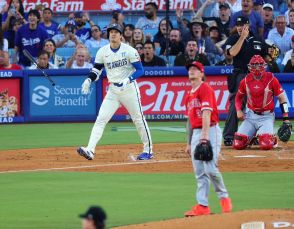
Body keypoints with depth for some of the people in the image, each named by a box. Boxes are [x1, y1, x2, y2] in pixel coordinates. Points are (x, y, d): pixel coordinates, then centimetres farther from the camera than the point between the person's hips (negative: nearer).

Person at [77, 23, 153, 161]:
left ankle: (148, 150, 19)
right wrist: (89, 80, -8)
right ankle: (90, 150, -19)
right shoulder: (103, 52, 4)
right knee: (101, 119, -10)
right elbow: (97, 69, 12)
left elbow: (140, 70, -9)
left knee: (138, 119, 4)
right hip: (112, 91, 3)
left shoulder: (129, 51, -8)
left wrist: (127, 80, -25)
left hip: (129, 89, -3)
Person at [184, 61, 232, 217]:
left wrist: (205, 135, -27)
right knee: (199, 172, 4)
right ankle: (202, 206, 3)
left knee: (210, 168, -14)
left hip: (210, 131, -8)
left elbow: (206, 112, -18)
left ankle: (224, 198, 4)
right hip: (196, 133, 8)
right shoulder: (189, 95, 19)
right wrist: (189, 143, 22)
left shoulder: (205, 89, -7)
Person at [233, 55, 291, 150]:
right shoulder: (245, 81, 2)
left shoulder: (271, 79, -8)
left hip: (266, 116, -3)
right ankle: (251, 137, 23)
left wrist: (286, 119, -8)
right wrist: (238, 110, 2)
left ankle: (272, 138, 12)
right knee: (237, 144, -9)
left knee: (266, 145, -25)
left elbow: (282, 98, -4)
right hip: (251, 116, 3)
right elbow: (239, 97, 19)